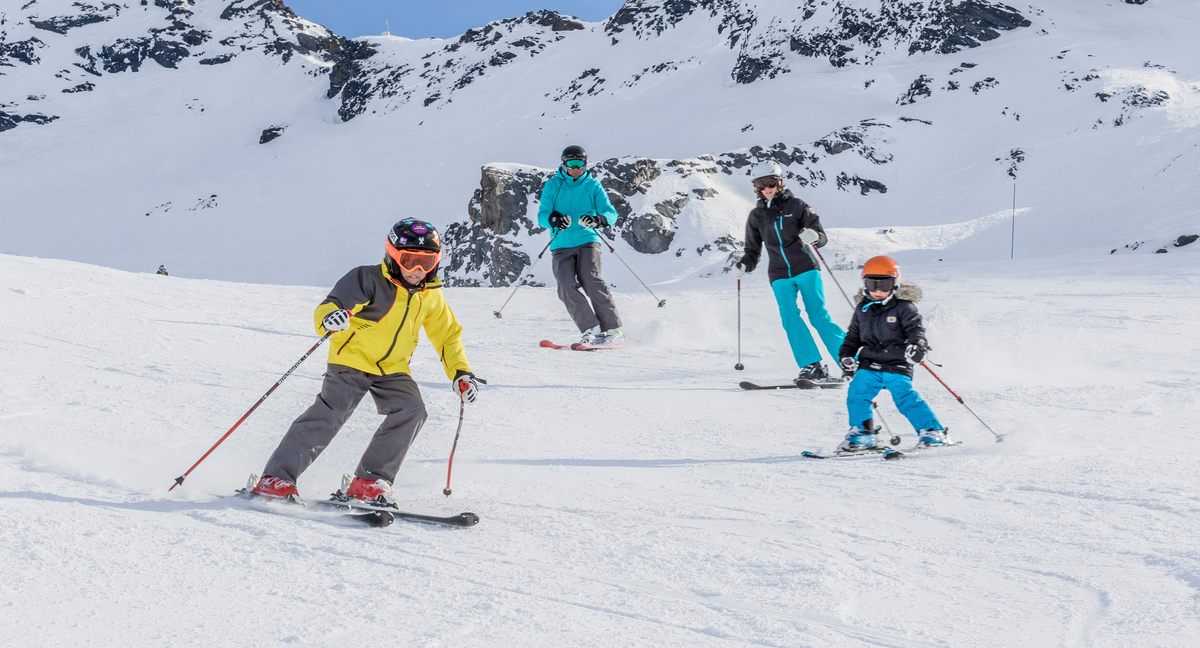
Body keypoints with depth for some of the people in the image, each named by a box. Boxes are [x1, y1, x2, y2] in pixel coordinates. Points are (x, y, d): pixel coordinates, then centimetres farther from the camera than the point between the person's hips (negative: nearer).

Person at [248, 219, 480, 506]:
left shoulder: (431, 296, 3)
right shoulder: (369, 280, -15)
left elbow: (448, 335, 17)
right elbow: (326, 309, -24)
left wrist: (461, 372, 5)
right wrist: (330, 318, -49)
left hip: (392, 368, 5)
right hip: (352, 360, -5)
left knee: (411, 411, -18)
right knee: (330, 414, -21)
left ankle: (368, 482, -10)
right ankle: (276, 478, -15)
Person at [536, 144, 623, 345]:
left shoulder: (592, 185, 10)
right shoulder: (553, 185, 11)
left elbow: (611, 212, 2)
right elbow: (542, 215, 4)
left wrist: (599, 220, -22)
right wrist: (554, 219, -21)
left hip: (587, 241, -1)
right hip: (561, 246, 1)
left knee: (590, 280, -22)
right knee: (566, 283, -21)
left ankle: (613, 328, -18)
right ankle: (590, 329, -23)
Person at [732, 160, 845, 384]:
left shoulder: (796, 206, 2)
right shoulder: (756, 216, 11)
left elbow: (822, 237, 0)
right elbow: (753, 251, 18)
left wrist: (814, 236, -23)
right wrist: (743, 265, -3)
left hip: (805, 268, -3)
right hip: (780, 275, 3)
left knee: (818, 316, -11)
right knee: (790, 317, -16)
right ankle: (813, 367, -17)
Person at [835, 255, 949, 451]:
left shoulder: (904, 307, -2)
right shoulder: (862, 309, 13)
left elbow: (915, 328, -11)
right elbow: (853, 336, 22)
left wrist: (917, 345, -30)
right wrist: (846, 355, 9)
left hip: (897, 365, -4)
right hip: (868, 366, 4)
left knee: (905, 397, -16)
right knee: (857, 393, -11)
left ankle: (932, 431, -3)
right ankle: (861, 433, 5)